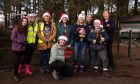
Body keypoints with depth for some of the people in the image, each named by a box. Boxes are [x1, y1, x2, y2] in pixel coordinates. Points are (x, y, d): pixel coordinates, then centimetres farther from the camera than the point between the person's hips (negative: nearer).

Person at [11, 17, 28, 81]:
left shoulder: (25, 29, 9)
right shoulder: (16, 28, -9)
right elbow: (12, 38, -12)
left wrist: (25, 42, -1)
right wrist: (20, 41, -16)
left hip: (23, 48, 5)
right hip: (16, 48, -5)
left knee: (19, 61, 7)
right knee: (17, 61, -2)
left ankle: (17, 73, 20)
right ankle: (15, 75, 12)